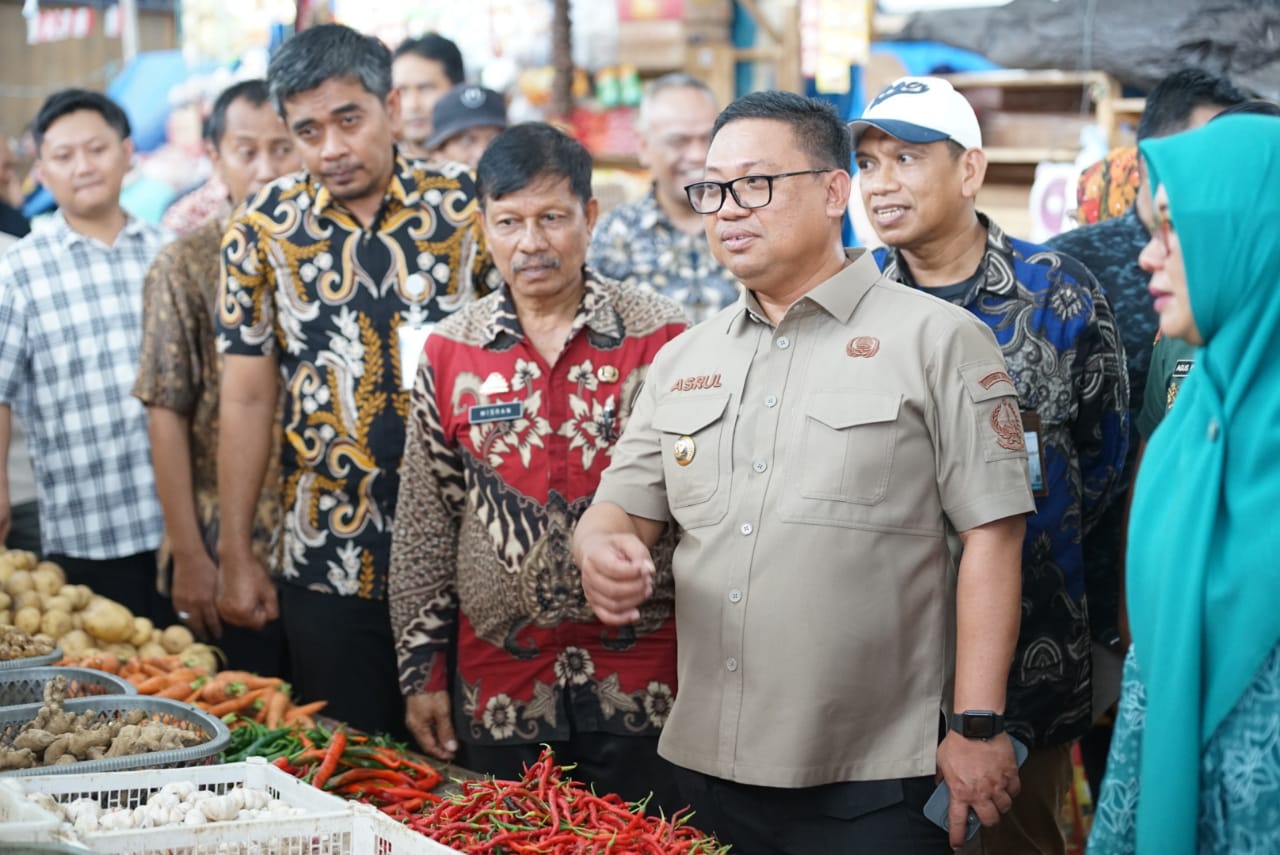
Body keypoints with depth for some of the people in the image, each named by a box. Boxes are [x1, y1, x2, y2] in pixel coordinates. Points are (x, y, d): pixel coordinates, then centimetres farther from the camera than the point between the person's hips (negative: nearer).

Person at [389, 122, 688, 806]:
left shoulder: (660, 335, -3)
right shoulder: (449, 352, 4)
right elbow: (423, 527, 8)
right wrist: (421, 669, 6)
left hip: (643, 681, -2)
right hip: (499, 685, 2)